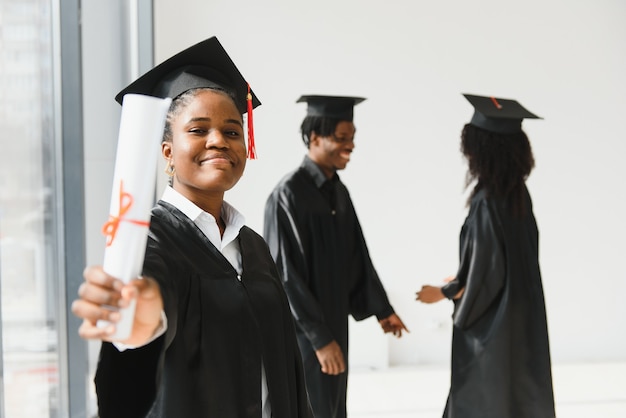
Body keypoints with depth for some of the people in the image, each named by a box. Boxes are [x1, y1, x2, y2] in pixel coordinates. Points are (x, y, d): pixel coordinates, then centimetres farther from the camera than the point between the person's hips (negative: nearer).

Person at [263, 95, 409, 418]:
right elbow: (287, 275, -19)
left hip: (334, 325, 8)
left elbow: (356, 258, 16)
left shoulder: (339, 192, 8)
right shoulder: (288, 194, -18)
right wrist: (320, 338, -19)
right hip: (303, 332, -8)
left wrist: (381, 309, 14)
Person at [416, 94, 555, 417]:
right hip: (519, 316, 9)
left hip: (494, 326, -8)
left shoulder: (488, 202, -24)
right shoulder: (518, 193, 2)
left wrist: (443, 292, -5)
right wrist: (461, 280, 20)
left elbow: (487, 274, -21)